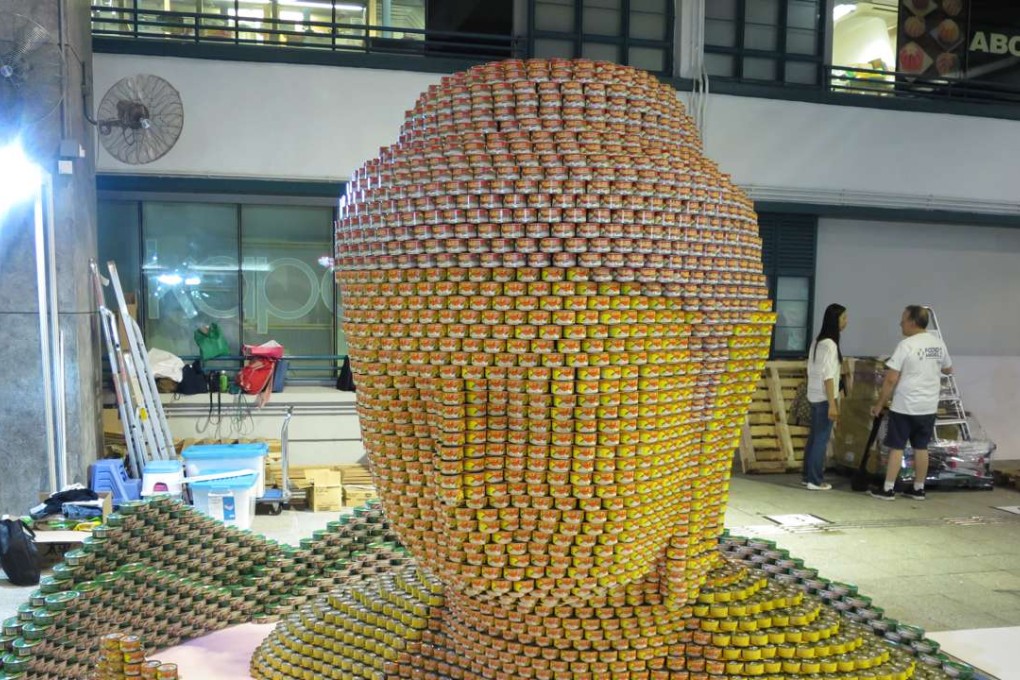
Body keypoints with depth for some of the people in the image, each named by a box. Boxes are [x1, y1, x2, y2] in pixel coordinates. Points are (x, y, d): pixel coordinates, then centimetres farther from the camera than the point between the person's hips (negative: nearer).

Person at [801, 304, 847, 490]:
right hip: (824, 398, -9)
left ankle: (807, 475, 20)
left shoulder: (818, 341, 10)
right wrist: (832, 404, -20)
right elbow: (828, 377, -21)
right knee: (822, 439, -2)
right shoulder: (829, 344, -17)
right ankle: (815, 480, 3)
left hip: (814, 396, 9)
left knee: (814, 436, 14)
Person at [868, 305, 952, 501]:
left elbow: (891, 379, -15)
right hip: (928, 407, 6)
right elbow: (948, 369, 23)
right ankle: (918, 489, 20)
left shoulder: (906, 345, -15)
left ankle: (888, 489, 5)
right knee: (921, 448, 13)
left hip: (905, 407, -6)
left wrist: (880, 404, -7)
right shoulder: (938, 343, 4)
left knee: (896, 448, 1)